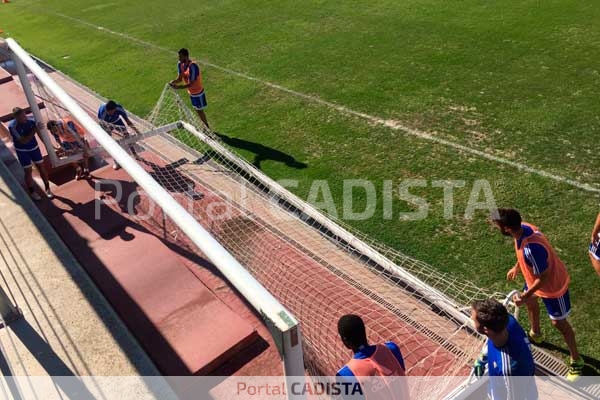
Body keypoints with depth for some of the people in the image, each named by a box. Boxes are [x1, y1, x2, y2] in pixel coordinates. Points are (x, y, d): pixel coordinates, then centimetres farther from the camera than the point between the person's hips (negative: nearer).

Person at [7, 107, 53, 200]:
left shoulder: (31, 121, -18)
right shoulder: (12, 126, -25)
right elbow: (23, 141, -29)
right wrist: (34, 131, -38)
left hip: (34, 147, 3)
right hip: (22, 151, -3)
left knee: (41, 167, 6)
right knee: (28, 171, 3)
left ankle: (47, 189, 22)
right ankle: (32, 192, 20)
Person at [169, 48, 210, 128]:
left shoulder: (193, 66, -31)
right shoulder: (180, 64, -7)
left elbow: (191, 84, -31)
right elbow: (179, 78, -2)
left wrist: (179, 87, -40)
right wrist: (173, 82, -23)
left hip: (198, 92, -8)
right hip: (191, 92, 8)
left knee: (200, 110, 4)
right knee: (197, 110, 19)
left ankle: (207, 128, 19)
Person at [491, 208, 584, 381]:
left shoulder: (531, 248, -45)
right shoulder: (522, 227, -18)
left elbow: (543, 277, -31)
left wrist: (525, 296, -25)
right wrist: (517, 267, 17)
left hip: (552, 285, -9)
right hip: (535, 278, 9)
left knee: (559, 323, 9)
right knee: (530, 302, 31)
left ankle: (576, 361, 32)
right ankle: (536, 334, 59)